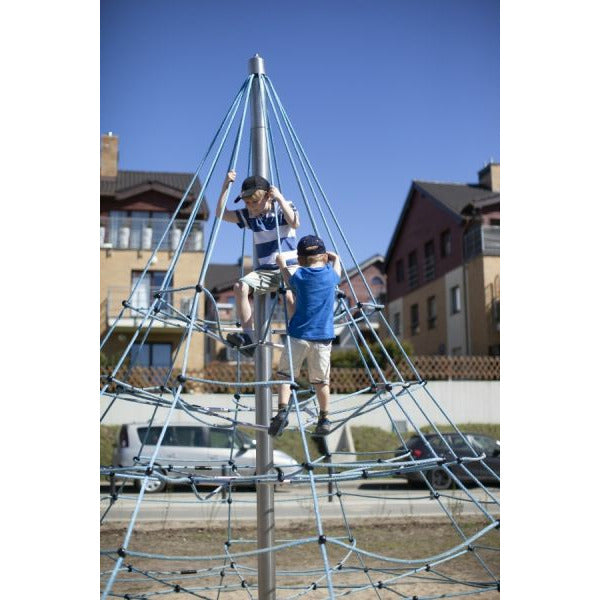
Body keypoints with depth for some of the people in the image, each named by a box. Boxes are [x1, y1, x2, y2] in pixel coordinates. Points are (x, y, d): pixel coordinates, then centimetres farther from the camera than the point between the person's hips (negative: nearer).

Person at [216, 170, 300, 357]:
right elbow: (221, 213, 8)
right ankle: (248, 336, -19)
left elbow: (295, 223, -22)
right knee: (240, 286, -21)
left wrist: (280, 198, -22)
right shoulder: (248, 215, 8)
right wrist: (225, 187, -2)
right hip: (265, 270, 5)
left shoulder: (283, 207, -2)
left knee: (289, 294, -35)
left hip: (289, 266, -4)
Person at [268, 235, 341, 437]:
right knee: (321, 381, 11)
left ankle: (282, 409, -14)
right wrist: (335, 258, 45)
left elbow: (289, 283, 22)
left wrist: (282, 265, 37)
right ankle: (324, 419, 14)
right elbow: (338, 271, 29)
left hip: (298, 335, -2)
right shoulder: (331, 274, 6)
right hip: (323, 337, 2)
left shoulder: (298, 276, 1)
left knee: (286, 374, 4)